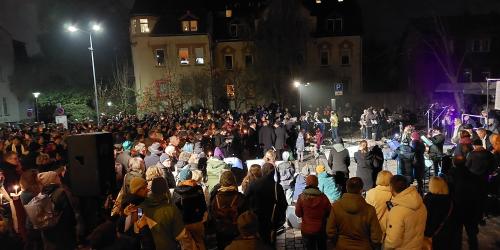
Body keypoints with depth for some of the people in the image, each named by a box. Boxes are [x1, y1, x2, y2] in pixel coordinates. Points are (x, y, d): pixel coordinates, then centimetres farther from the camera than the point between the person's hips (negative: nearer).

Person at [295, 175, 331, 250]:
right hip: (320, 229, 1)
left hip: (307, 230, 0)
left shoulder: (302, 197, -17)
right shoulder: (323, 197, -18)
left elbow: (298, 214, -8)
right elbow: (329, 212, -5)